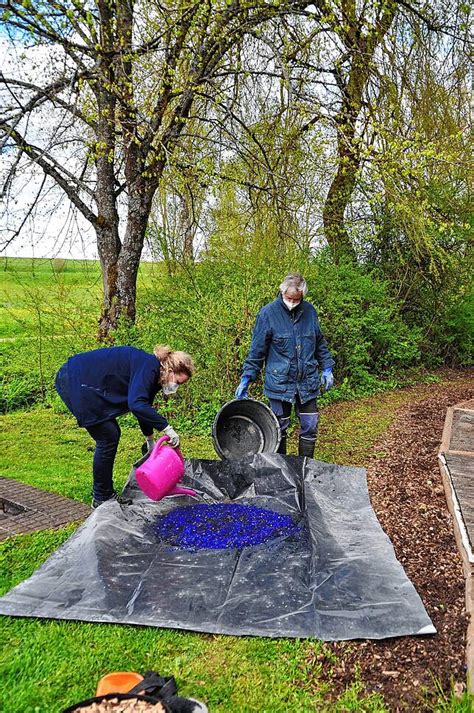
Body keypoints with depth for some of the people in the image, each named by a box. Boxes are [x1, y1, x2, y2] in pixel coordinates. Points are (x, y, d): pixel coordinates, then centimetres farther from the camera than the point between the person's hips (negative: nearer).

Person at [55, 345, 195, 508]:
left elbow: (145, 408, 21)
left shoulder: (153, 373, 8)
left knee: (111, 435, 11)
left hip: (83, 382, 10)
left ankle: (105, 493, 22)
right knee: (108, 438, -6)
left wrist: (150, 441, 28)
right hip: (74, 382, -10)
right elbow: (136, 404, -34)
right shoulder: (148, 367, -21)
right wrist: (167, 428, -30)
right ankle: (101, 498, 8)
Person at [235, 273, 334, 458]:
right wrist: (246, 378, -7)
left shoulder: (309, 311, 1)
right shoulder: (268, 314, -10)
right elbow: (257, 350, -5)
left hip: (308, 382, 3)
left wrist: (327, 368, 12)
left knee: (310, 427, 8)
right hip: (280, 383, -3)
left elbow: (320, 343, 15)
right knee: (279, 428, 9)